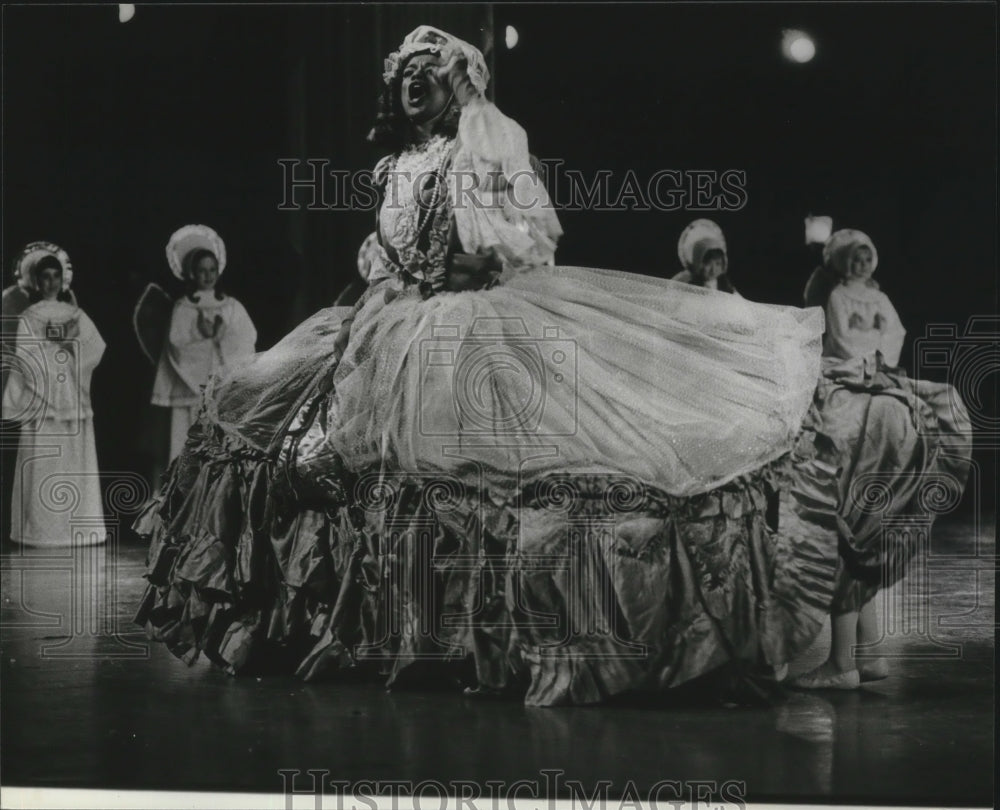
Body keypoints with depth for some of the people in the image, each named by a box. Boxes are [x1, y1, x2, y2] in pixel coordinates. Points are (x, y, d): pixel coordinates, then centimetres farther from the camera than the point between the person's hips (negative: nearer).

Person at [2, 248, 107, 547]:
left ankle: (77, 526, 4)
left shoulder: (76, 315, 12)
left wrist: (72, 340, -13)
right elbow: (24, 359, -5)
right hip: (42, 402, -3)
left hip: (74, 402, 3)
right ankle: (41, 528, -4)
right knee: (42, 464, -6)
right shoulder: (29, 318, 4)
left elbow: (96, 348, 0)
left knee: (75, 463, 1)